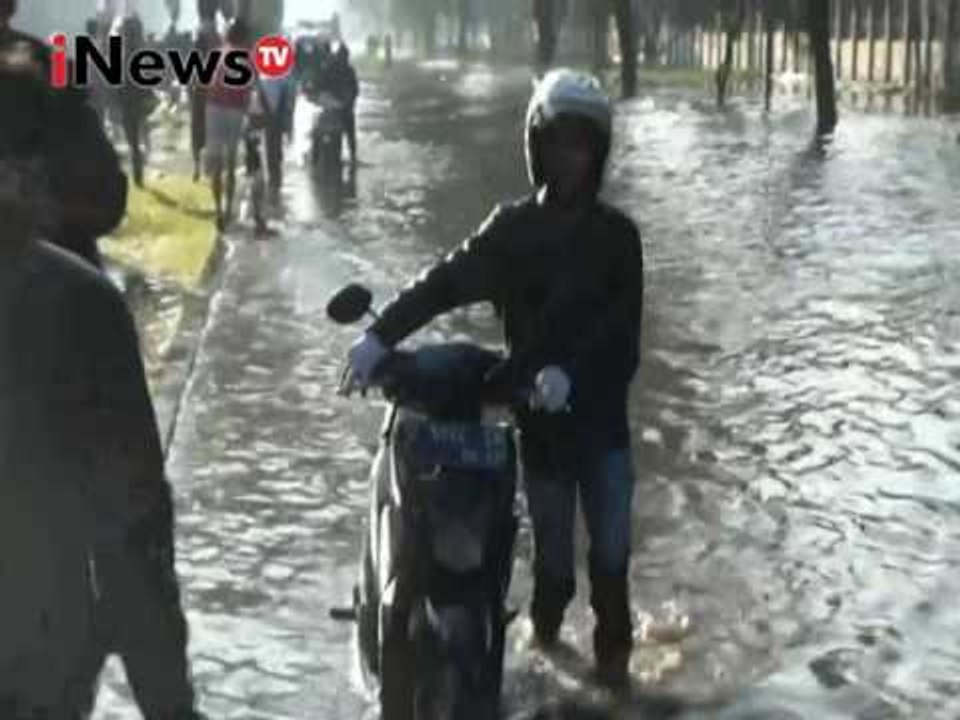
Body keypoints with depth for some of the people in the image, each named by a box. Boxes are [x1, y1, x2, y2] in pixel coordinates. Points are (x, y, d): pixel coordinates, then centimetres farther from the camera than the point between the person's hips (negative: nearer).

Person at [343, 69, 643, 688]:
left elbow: (623, 330, -9)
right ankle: (544, 628, 30)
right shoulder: (512, 228, 1)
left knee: (611, 549, 2)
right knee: (553, 547, 5)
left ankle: (614, 646, 21)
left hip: (601, 414, 0)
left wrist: (572, 373, -28)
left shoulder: (617, 234, 0)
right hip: (539, 415, 0)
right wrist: (381, 334, -26)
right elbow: (447, 281, -11)